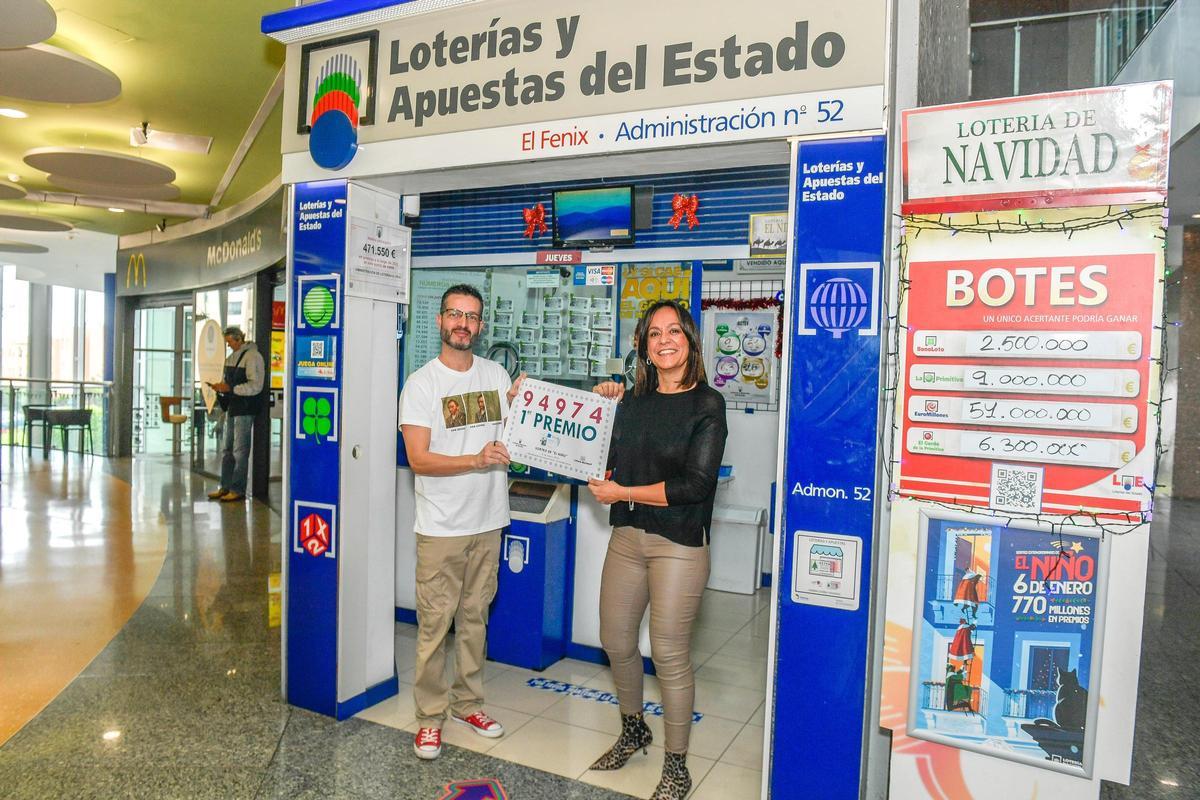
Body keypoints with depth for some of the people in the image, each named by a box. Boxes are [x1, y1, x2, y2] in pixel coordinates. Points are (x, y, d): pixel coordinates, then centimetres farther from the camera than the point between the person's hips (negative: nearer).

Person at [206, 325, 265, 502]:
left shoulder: (252, 356, -12)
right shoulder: (232, 357, 16)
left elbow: (255, 386, -18)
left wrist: (230, 388, -20)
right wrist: (220, 387, 4)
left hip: (245, 409, -9)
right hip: (231, 408, 9)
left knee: (240, 451, -4)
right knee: (226, 450, 12)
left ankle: (238, 490, 3)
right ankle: (225, 487, 20)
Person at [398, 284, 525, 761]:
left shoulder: (496, 375, 8)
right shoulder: (422, 383, -6)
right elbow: (418, 459, -14)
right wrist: (477, 459, -25)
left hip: (487, 522, 4)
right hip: (441, 527, -4)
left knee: (475, 617, 15)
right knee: (434, 623, 2)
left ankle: (467, 703, 29)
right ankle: (429, 717, 17)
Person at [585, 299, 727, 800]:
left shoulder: (707, 404, -8)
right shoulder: (633, 401, 9)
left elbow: (695, 484, -16)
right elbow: (611, 463, 17)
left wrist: (622, 493, -12)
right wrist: (606, 406, 7)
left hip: (679, 544, -6)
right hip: (627, 537, 6)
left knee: (669, 655, 1)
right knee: (616, 643, 14)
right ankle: (632, 731, 41)